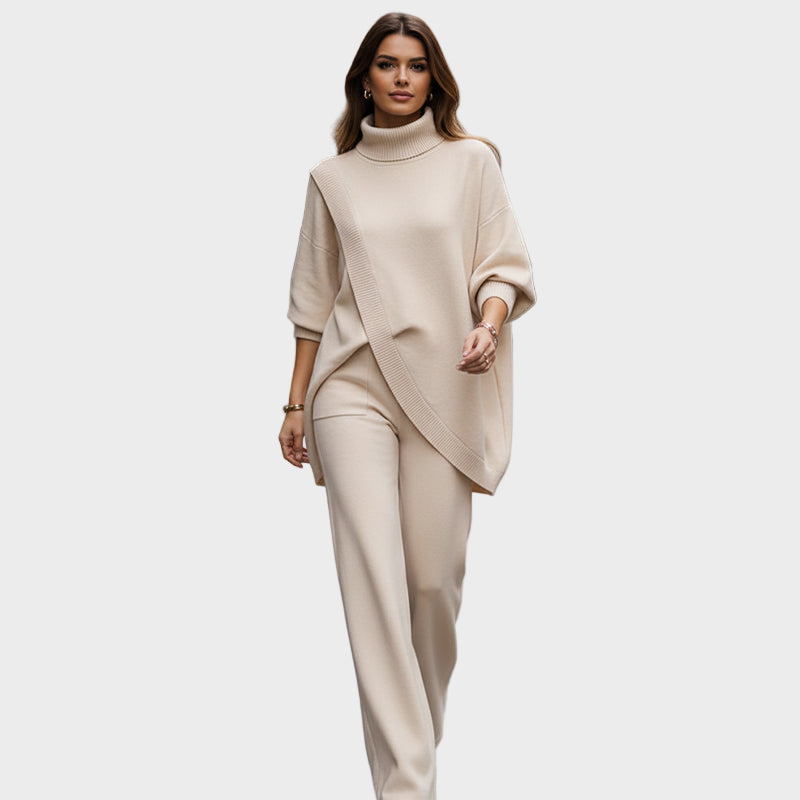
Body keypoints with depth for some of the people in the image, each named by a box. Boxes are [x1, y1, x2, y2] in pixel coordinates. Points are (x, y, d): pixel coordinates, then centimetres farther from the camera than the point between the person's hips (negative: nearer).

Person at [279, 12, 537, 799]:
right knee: (374, 577, -11)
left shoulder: (471, 161, 8)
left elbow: (505, 262, 6)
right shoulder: (332, 177, 12)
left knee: (433, 577, 0)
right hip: (352, 386, 0)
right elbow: (314, 298, 15)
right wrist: (296, 402, 13)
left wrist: (489, 326, -15)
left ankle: (421, 729, 27)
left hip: (442, 388, 0)